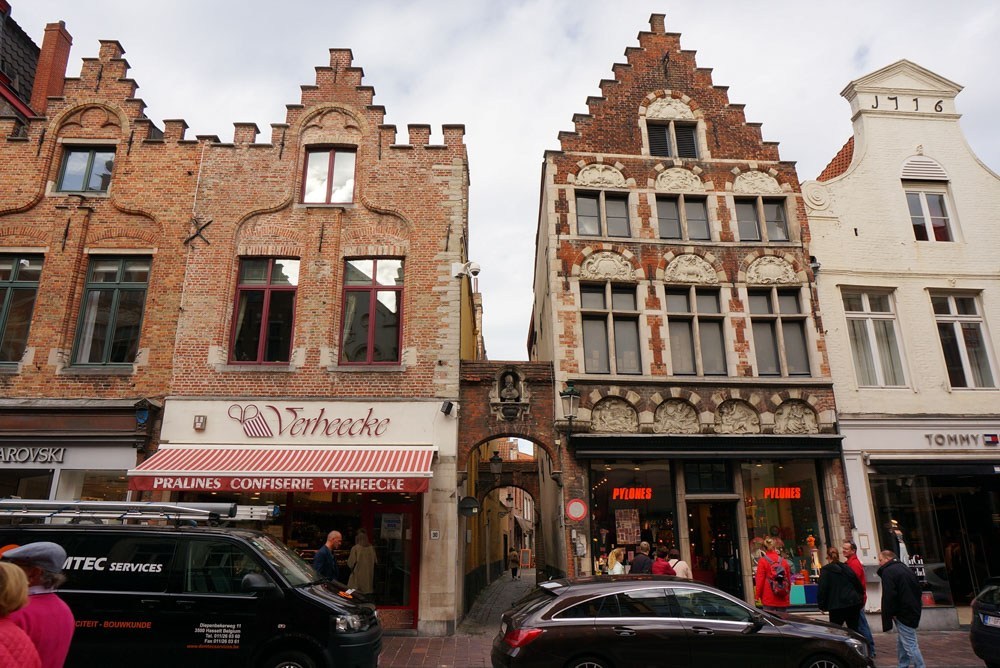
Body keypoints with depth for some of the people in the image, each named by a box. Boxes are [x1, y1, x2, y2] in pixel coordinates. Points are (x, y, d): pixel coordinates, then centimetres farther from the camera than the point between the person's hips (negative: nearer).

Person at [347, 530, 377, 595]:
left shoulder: (355, 548, -13)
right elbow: (375, 562, 4)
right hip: (368, 576, 4)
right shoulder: (371, 548, -3)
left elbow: (350, 564, -10)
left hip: (358, 576, -4)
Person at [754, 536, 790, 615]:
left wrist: (758, 595, 3)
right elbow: (789, 579, 10)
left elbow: (760, 580, -6)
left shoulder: (762, 561, -7)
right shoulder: (784, 561, 4)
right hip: (782, 600, 4)